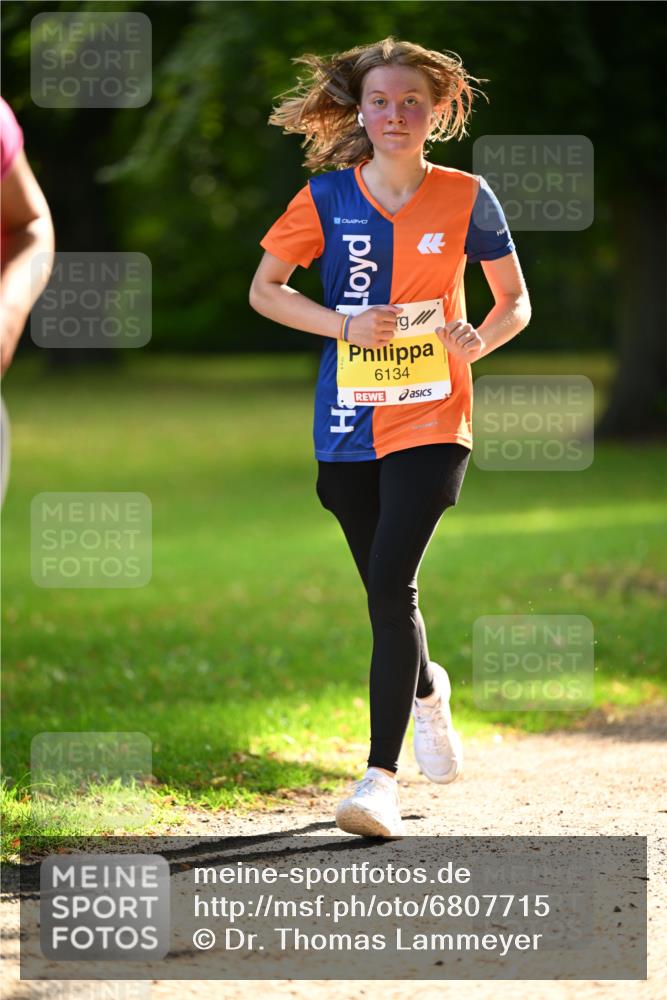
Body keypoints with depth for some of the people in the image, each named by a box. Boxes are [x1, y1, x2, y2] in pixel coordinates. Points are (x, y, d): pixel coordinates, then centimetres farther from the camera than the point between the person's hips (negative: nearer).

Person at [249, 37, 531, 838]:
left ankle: (381, 777, -16)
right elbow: (264, 289, 0)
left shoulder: (465, 198, -3)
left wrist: (480, 340, -16)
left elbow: (515, 302, 6)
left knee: (391, 585, -17)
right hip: (348, 425, 3)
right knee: (383, 593, 13)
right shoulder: (328, 197, -1)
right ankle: (426, 691, 47)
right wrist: (346, 325, -15)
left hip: (430, 420, -3)